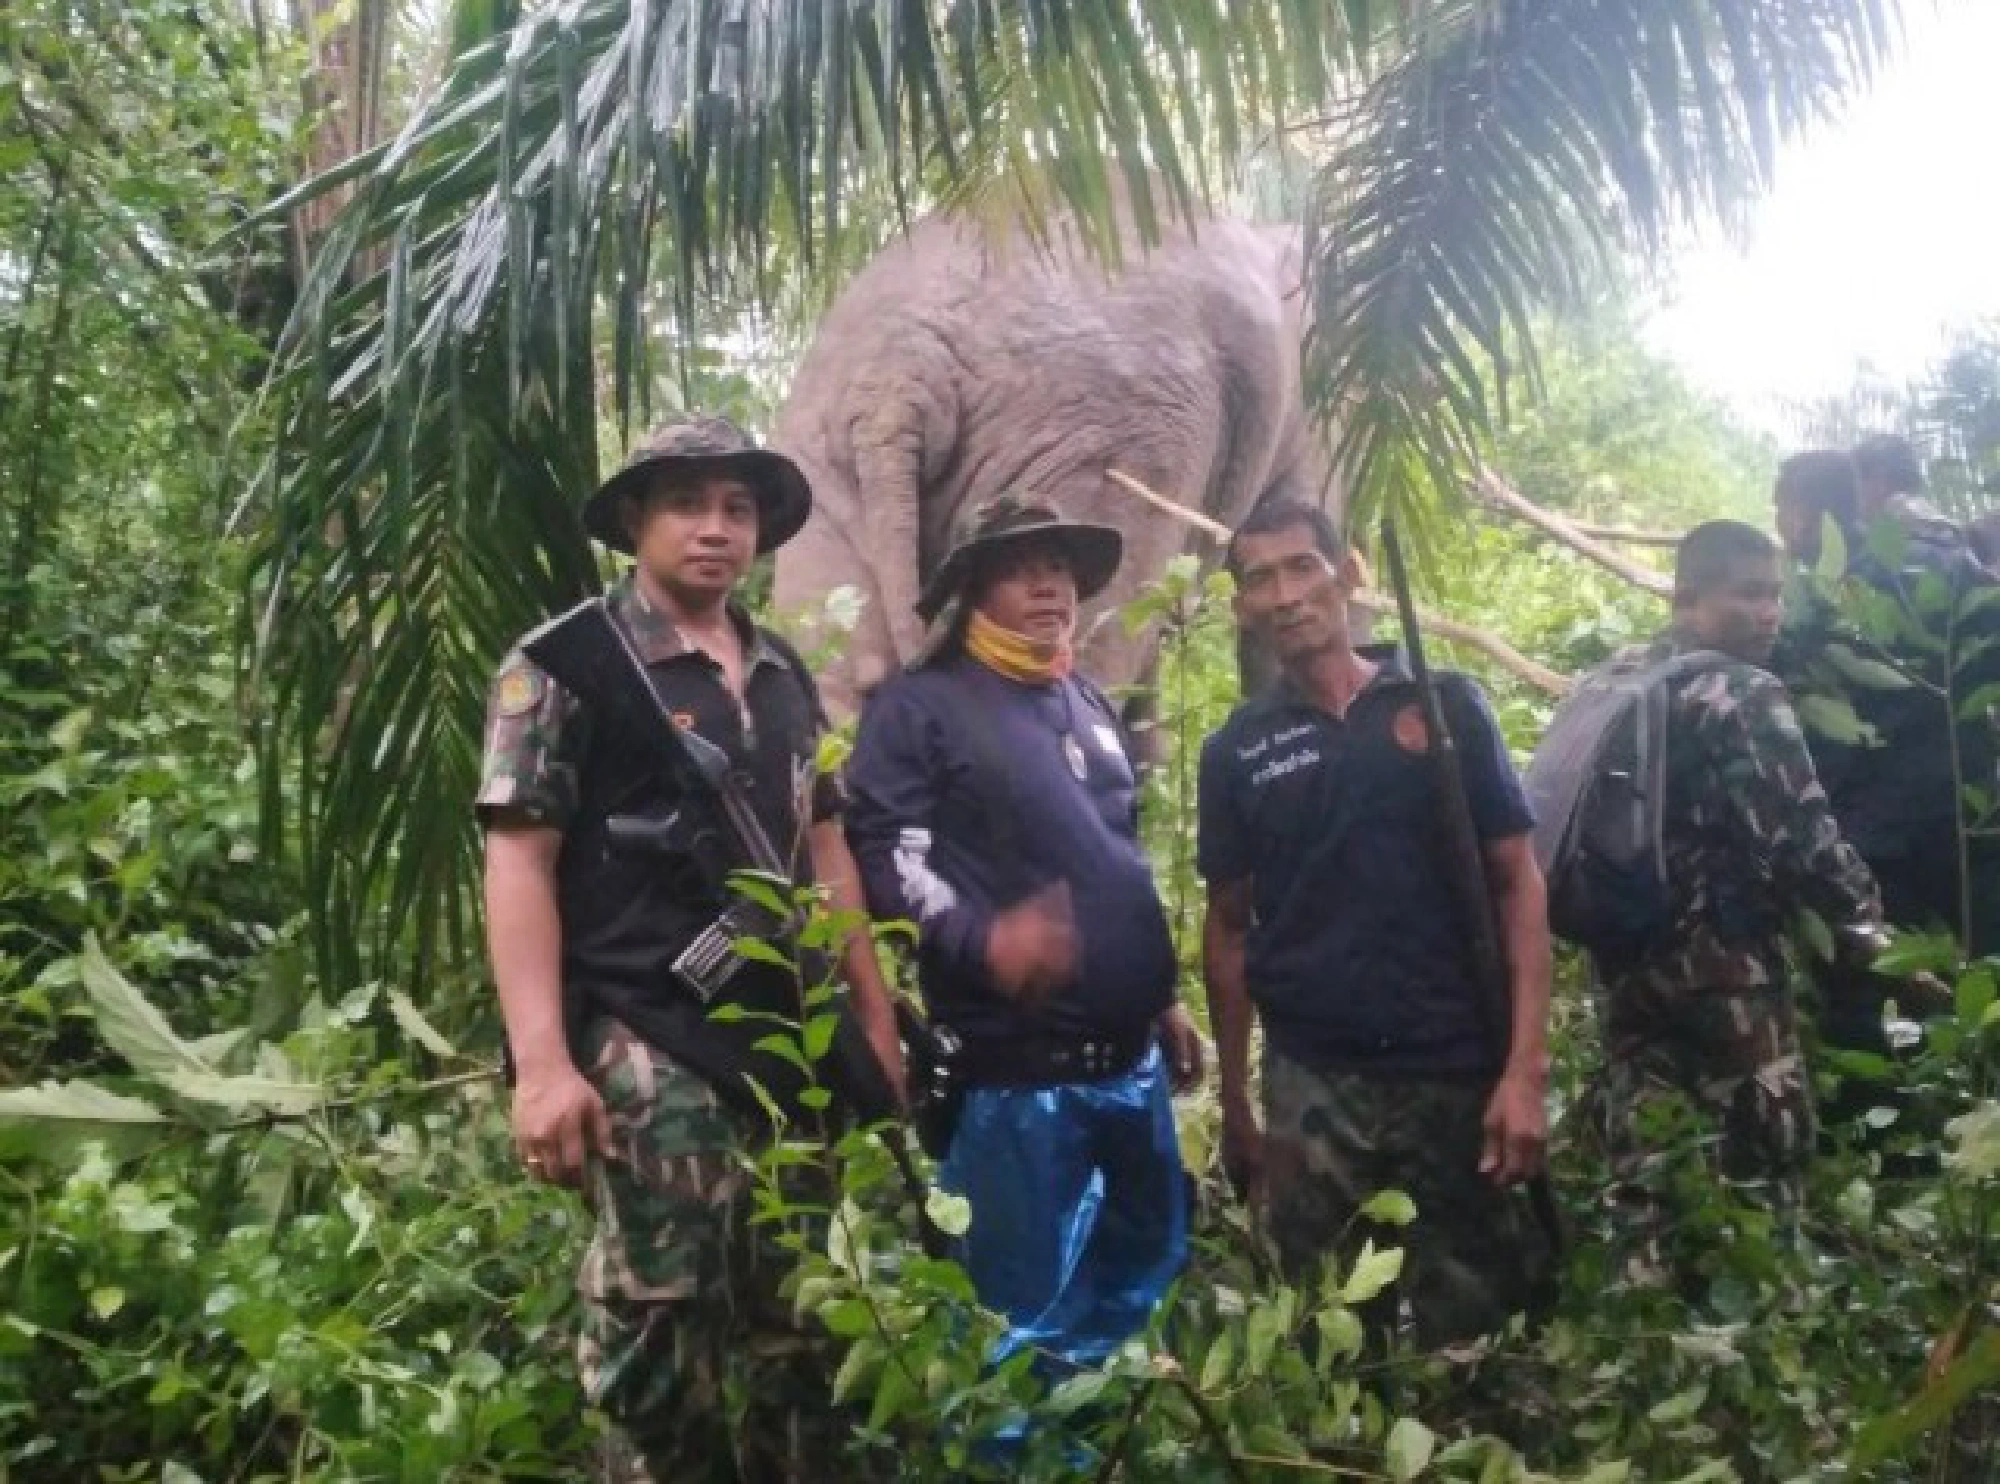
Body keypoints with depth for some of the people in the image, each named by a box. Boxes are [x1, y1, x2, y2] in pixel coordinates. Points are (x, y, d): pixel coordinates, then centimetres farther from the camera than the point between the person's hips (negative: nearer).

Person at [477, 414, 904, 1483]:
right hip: (647, 1048, -6)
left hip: (793, 1042, 6)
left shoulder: (784, 676, 14)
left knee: (794, 1317, 13)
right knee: (660, 1326, 0)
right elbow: (519, 864, -10)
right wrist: (543, 1062, -19)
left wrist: (875, 1017, 13)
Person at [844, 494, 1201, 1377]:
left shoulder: (1090, 707, 18)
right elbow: (884, 852, -16)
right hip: (1014, 1067, -8)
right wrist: (982, 940, -30)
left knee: (1149, 1267, 20)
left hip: (1130, 1056, 8)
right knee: (1026, 1305, 0)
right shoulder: (919, 707, -5)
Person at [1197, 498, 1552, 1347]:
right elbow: (1229, 927, 9)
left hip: (1459, 1072, -1)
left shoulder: (1444, 705, 0)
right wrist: (1235, 1105, 6)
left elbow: (1516, 881, -1)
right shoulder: (1236, 751, 4)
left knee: (1483, 1319, 10)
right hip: (1310, 1086, 1)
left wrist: (1527, 1066, -9)